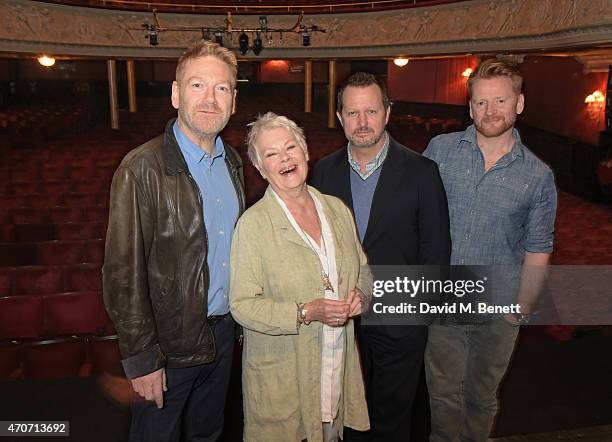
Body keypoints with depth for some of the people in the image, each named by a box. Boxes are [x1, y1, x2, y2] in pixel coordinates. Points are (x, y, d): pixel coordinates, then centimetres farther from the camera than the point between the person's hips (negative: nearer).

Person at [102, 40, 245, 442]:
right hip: (170, 343, -6)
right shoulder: (143, 169, -19)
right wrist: (141, 358, -16)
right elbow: (123, 271, -18)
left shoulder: (232, 162, 3)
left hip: (224, 332, 6)